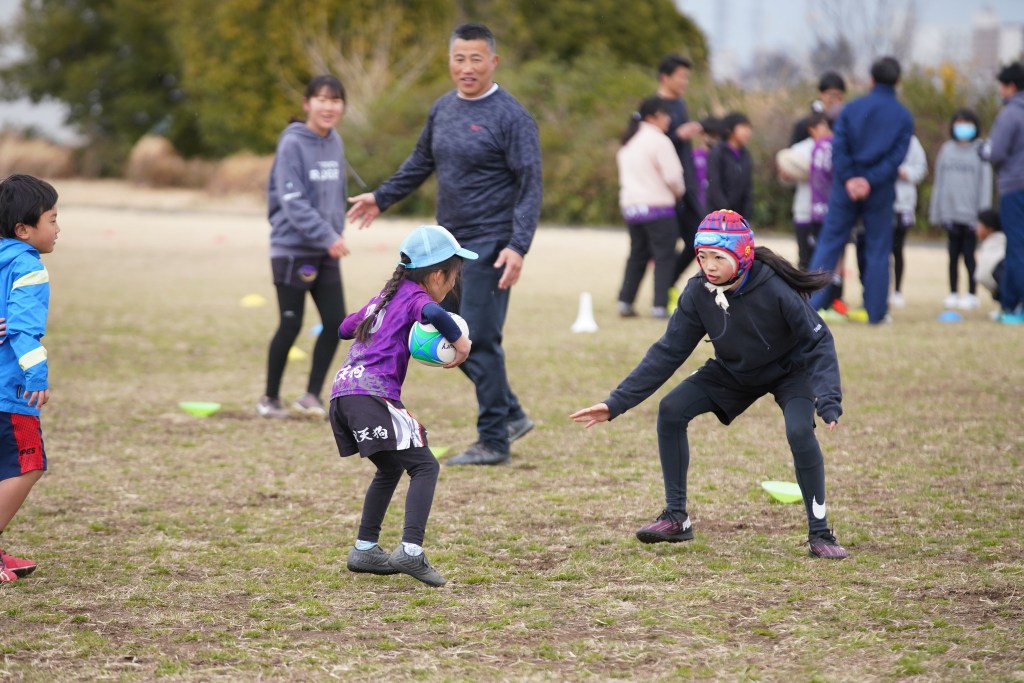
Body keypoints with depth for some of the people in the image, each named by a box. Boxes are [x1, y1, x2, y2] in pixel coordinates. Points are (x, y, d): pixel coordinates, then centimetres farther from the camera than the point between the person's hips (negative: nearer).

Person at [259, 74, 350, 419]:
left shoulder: (335, 143, 7)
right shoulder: (293, 144, -13)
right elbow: (293, 202, -18)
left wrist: (336, 233, 5)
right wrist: (327, 237, -21)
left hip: (325, 251, 6)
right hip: (293, 248, -6)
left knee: (336, 322, 0)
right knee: (291, 325, 0)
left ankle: (312, 394, 12)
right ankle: (270, 398, 16)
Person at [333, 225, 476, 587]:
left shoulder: (386, 295, 24)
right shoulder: (415, 296, 0)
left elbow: (345, 328, 36)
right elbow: (433, 312, -25)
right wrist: (459, 340, -13)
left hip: (342, 392, 9)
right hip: (373, 393, -9)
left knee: (391, 468, 25)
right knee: (424, 466, -9)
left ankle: (364, 550, 28)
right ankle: (410, 551, -25)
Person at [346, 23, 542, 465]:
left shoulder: (511, 117, -12)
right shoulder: (443, 109, 9)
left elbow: (530, 187, -14)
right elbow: (422, 162, 26)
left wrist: (518, 247, -24)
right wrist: (382, 198, 29)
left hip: (489, 247, -8)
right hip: (449, 245, 8)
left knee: (479, 340, -8)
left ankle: (493, 441, 2)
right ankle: (511, 415, 23)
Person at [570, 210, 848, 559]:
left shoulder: (775, 289, -33)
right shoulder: (698, 293, -21)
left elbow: (818, 342, -27)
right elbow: (669, 352, -14)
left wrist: (828, 399, -43)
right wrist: (617, 402, -19)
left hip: (789, 371, -5)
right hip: (733, 372, 5)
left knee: (800, 432, -31)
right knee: (671, 410, -11)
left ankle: (819, 533, -14)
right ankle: (676, 518, 1)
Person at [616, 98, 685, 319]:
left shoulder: (628, 143, 14)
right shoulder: (658, 141, -11)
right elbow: (672, 175, -14)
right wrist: (679, 191, 7)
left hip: (631, 205, 8)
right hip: (658, 206, -7)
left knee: (637, 254, 16)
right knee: (664, 256, -1)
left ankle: (625, 301, 10)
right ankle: (660, 305, -6)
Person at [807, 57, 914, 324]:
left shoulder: (852, 109, 2)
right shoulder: (904, 117, 2)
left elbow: (839, 147, -7)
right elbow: (897, 156, -8)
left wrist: (848, 179, -9)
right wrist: (871, 181, -12)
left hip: (845, 190, 0)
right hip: (880, 193, 0)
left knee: (829, 244, 5)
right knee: (877, 250, 8)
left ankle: (811, 302, -2)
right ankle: (876, 311, 9)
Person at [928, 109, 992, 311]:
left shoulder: (981, 150, 0)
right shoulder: (946, 149, 10)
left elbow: (985, 181, -3)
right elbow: (939, 180, 11)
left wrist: (983, 210, -10)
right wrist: (935, 211, 8)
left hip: (971, 213, -3)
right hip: (950, 211, 3)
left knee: (969, 255, -1)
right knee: (953, 255, 7)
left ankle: (972, 295, 6)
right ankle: (953, 294, 13)